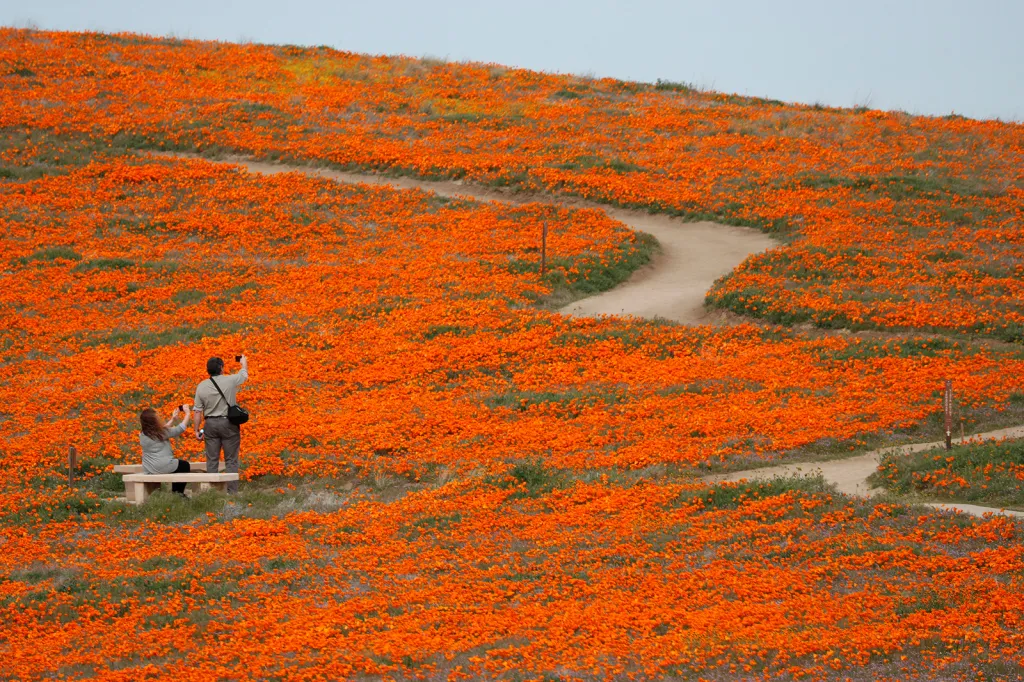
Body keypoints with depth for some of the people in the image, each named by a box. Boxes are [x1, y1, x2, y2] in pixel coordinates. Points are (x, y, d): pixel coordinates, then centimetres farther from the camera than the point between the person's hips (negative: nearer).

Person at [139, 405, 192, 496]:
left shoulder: (142, 435, 2)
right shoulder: (163, 432, -18)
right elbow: (181, 429, -9)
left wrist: (173, 418, 21)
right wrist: (187, 414, 4)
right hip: (163, 467, -7)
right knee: (185, 465, 20)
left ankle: (175, 493, 34)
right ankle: (179, 492, 23)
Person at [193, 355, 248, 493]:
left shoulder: (201, 386, -2)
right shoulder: (230, 381, -7)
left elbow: (198, 411, -1)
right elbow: (244, 374, 15)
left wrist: (196, 430, 7)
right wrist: (244, 362, 36)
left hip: (211, 424, 2)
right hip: (228, 423, -2)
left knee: (212, 460, 7)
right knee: (231, 460, 1)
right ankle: (232, 491, -4)